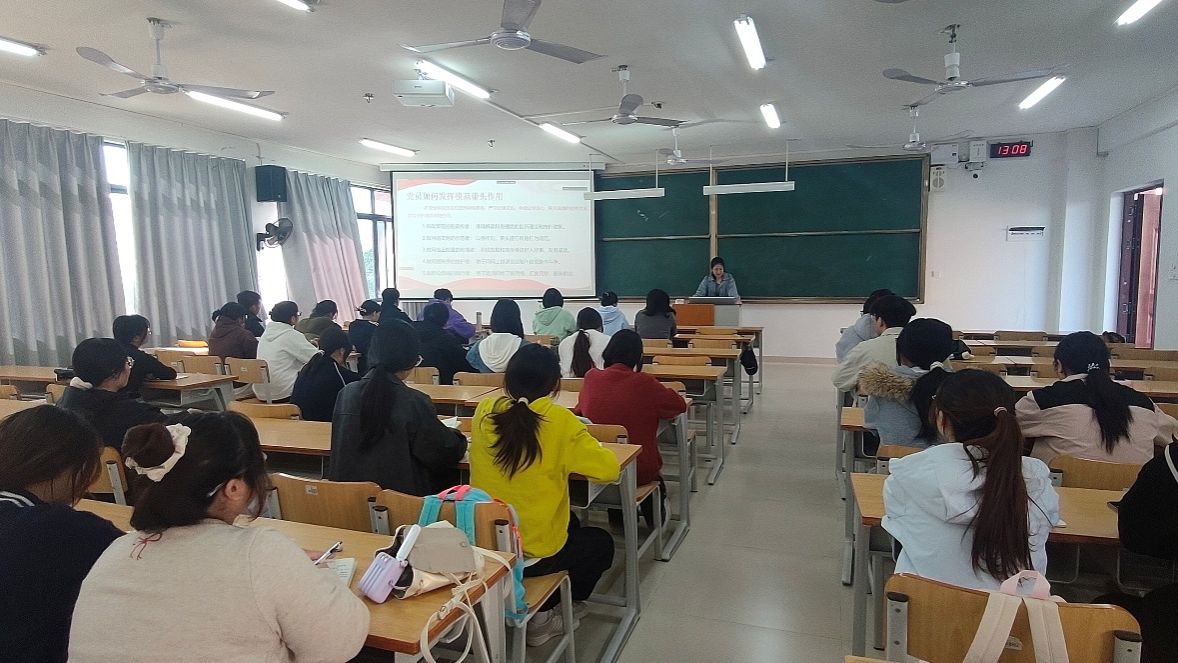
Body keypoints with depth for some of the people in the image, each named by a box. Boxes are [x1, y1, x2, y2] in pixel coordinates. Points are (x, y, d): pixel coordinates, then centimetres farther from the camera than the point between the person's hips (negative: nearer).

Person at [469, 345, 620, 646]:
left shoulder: (484, 412, -5)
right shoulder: (560, 421, -18)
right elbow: (609, 469, -12)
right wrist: (570, 455, 6)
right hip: (532, 553, -5)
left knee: (570, 522, 32)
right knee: (601, 543, 25)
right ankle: (540, 615, 20)